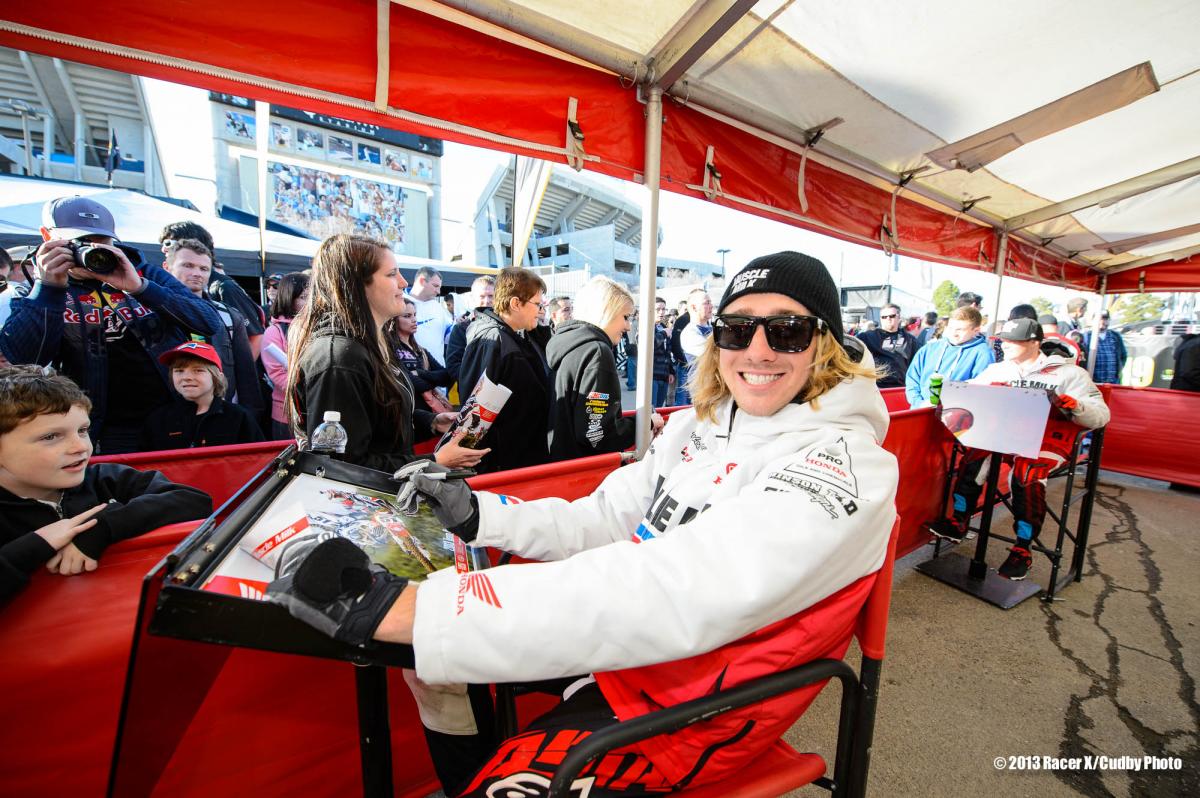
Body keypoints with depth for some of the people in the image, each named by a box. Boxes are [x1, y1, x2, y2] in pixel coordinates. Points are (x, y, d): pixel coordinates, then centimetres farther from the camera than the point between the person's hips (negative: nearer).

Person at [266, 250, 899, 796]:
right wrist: (477, 514, -11)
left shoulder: (843, 462, -23)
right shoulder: (699, 426, 0)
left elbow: (678, 595, -37)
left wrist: (405, 610, -39)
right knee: (438, 667, 9)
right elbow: (602, 520, 2)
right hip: (627, 650, 6)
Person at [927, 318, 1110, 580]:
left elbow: (1101, 415, -5)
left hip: (1047, 442, -3)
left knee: (1027, 475, -32)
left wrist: (1066, 403, -26)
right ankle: (958, 523, -17)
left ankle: (1022, 551, -19)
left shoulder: (1068, 373, 3)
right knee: (974, 455, -26)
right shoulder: (997, 370, 15)